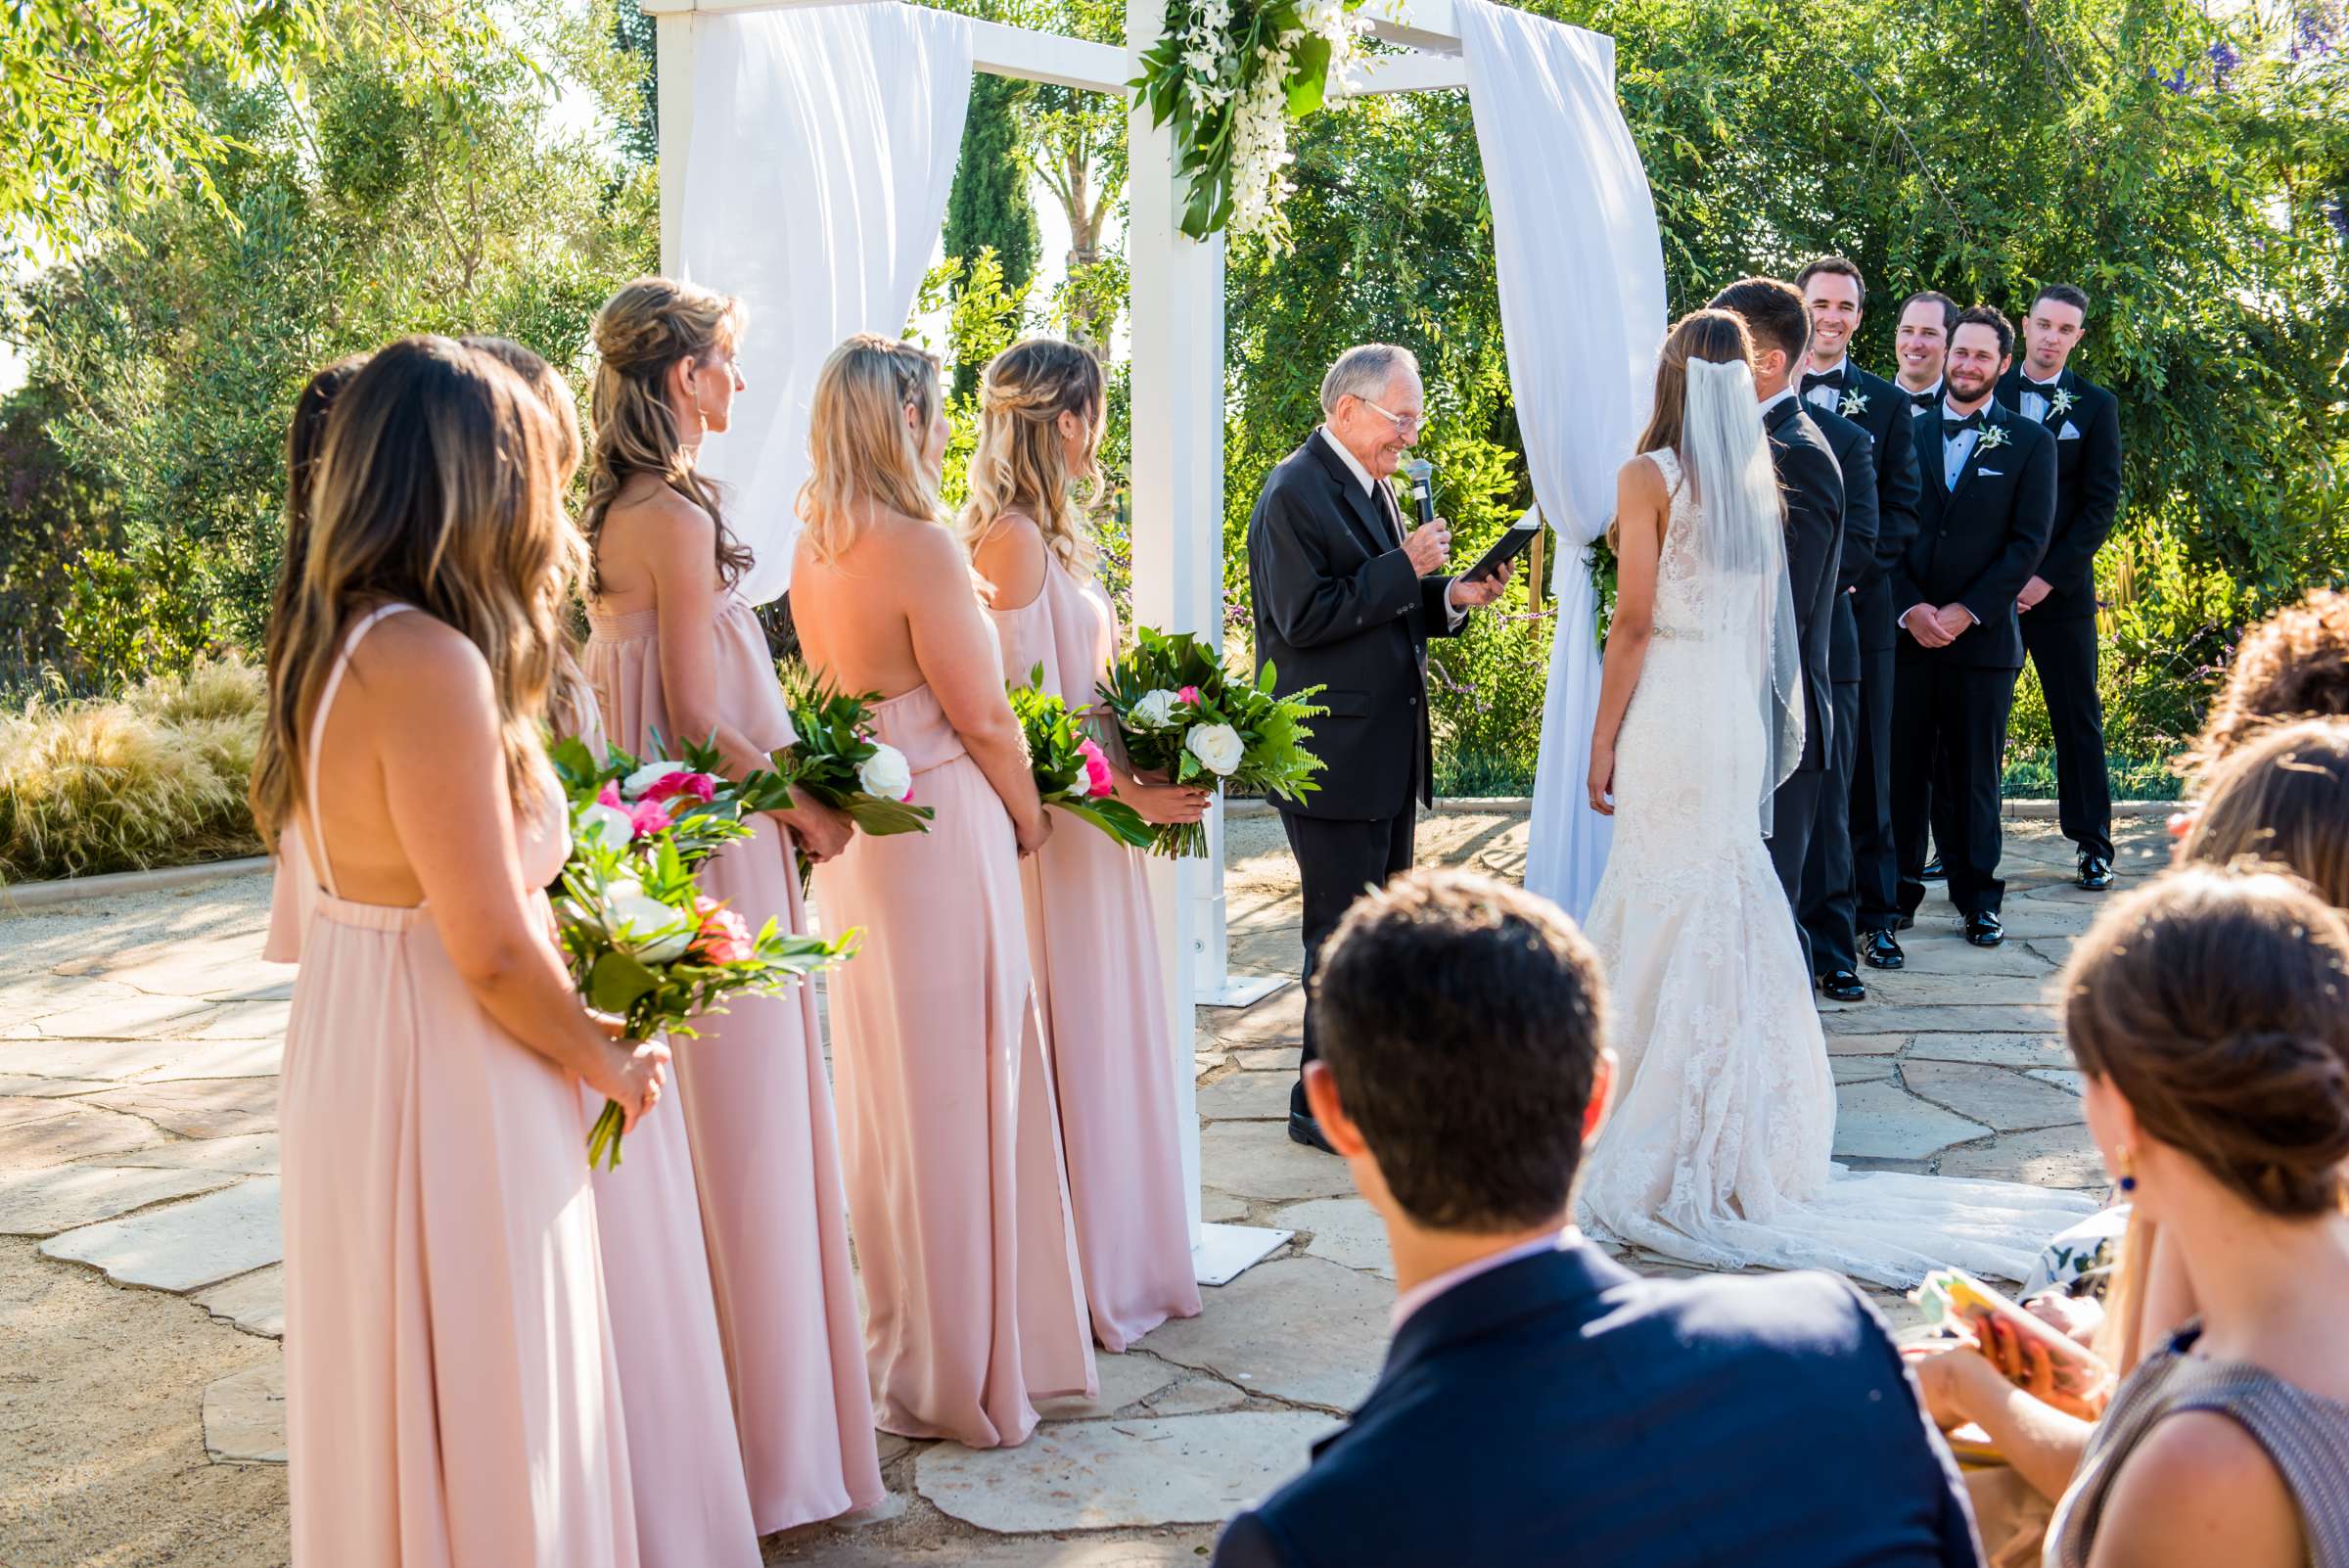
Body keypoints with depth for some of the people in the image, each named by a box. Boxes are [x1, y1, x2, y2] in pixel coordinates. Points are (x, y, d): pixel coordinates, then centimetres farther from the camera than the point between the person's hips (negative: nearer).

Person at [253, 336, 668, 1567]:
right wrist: (609, 1062, -6)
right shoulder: (431, 667, -24)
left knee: (393, 1396, 23)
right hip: (444, 1081, -9)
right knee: (477, 1412, 6)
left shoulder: (337, 644, 6)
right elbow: (491, 954, -21)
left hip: (352, 1043, 9)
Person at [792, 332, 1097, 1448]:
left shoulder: (812, 550, 6)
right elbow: (982, 716, -14)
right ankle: (962, 1368, 11)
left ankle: (897, 1346, 31)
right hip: (943, 836, -8)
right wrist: (1029, 815, 2)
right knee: (958, 1093, 2)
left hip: (854, 840, 8)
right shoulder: (920, 547, -18)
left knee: (885, 1086, 17)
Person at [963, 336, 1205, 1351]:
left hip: (1086, 819, 10)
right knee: (1074, 1043, -1)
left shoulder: (1041, 533, 13)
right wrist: (1124, 793, -18)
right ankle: (1090, 1279, 9)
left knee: (1096, 1040, 15)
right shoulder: (1015, 538, -18)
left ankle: (1115, 1264, 25)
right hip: (1059, 830, -10)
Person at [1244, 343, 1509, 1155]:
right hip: (1333, 759, -9)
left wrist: (1449, 596, 4)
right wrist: (1405, 568, -21)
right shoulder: (1295, 493, -14)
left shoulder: (1373, 488, 16)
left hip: (1389, 753, 10)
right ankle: (1323, 1108, 6)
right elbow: (1305, 618, -22)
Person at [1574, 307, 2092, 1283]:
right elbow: (1763, 619, 12)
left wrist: (1602, 743, -6)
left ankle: (1672, 1144, 4)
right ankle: (1744, 1126, 22)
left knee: (1670, 911, -1)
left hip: (1668, 711, -6)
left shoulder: (1651, 476, -9)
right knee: (1730, 909, 13)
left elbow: (1634, 621, -11)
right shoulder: (1756, 477, 9)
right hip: (1738, 709, 6)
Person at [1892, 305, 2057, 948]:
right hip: (1905, 630, 1)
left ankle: (1977, 897, 13)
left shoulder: (2030, 442, 5)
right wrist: (1911, 608, -8)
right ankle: (1900, 888, 13)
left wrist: (1964, 612, -9)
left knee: (1973, 773, 4)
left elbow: (2028, 542, -1)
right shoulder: (1909, 431, 10)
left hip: (1983, 635, -1)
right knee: (1903, 768, 3)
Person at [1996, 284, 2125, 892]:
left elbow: (2101, 502, -2)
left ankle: (2093, 842, 11)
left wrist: (2049, 576, -11)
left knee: (2077, 715, 3)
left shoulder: (2096, 405, 3)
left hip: (2059, 585, -1)